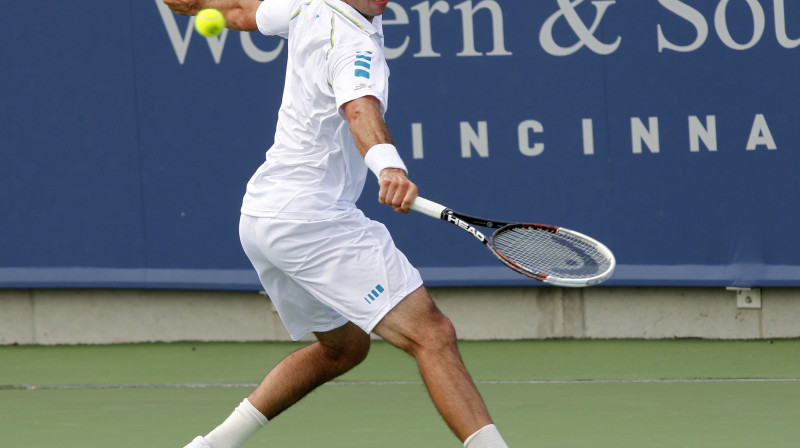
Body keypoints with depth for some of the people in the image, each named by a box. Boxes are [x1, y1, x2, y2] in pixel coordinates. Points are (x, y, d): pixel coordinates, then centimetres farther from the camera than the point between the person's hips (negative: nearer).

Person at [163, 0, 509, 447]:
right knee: (432, 334, -18)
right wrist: (388, 165, -59)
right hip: (312, 221, -10)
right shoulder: (355, 45, -19)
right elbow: (361, 110, -40)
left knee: (343, 346, 26)